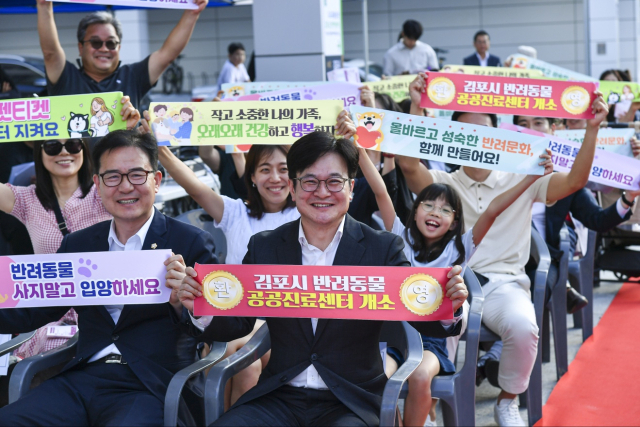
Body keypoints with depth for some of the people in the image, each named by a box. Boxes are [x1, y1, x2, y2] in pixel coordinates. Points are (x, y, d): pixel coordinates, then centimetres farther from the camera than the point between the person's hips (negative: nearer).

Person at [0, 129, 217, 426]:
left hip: (149, 389, -4)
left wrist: (184, 304, -22)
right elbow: (33, 313, 16)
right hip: (80, 379, 4)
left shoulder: (192, 244, 2)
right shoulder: (77, 244, 16)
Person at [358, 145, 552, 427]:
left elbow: (491, 211, -2)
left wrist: (531, 178, -11)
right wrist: (358, 148, -3)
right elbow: (380, 191, 3)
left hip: (434, 337, 0)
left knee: (420, 377, -32)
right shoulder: (402, 239, 11)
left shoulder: (458, 250, 9)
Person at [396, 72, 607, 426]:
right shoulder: (444, 183, 12)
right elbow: (408, 164, -8)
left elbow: (575, 181, 1)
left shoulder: (520, 181, 13)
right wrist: (417, 108, -15)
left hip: (506, 283, 1)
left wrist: (592, 129, -10)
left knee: (523, 328, -32)